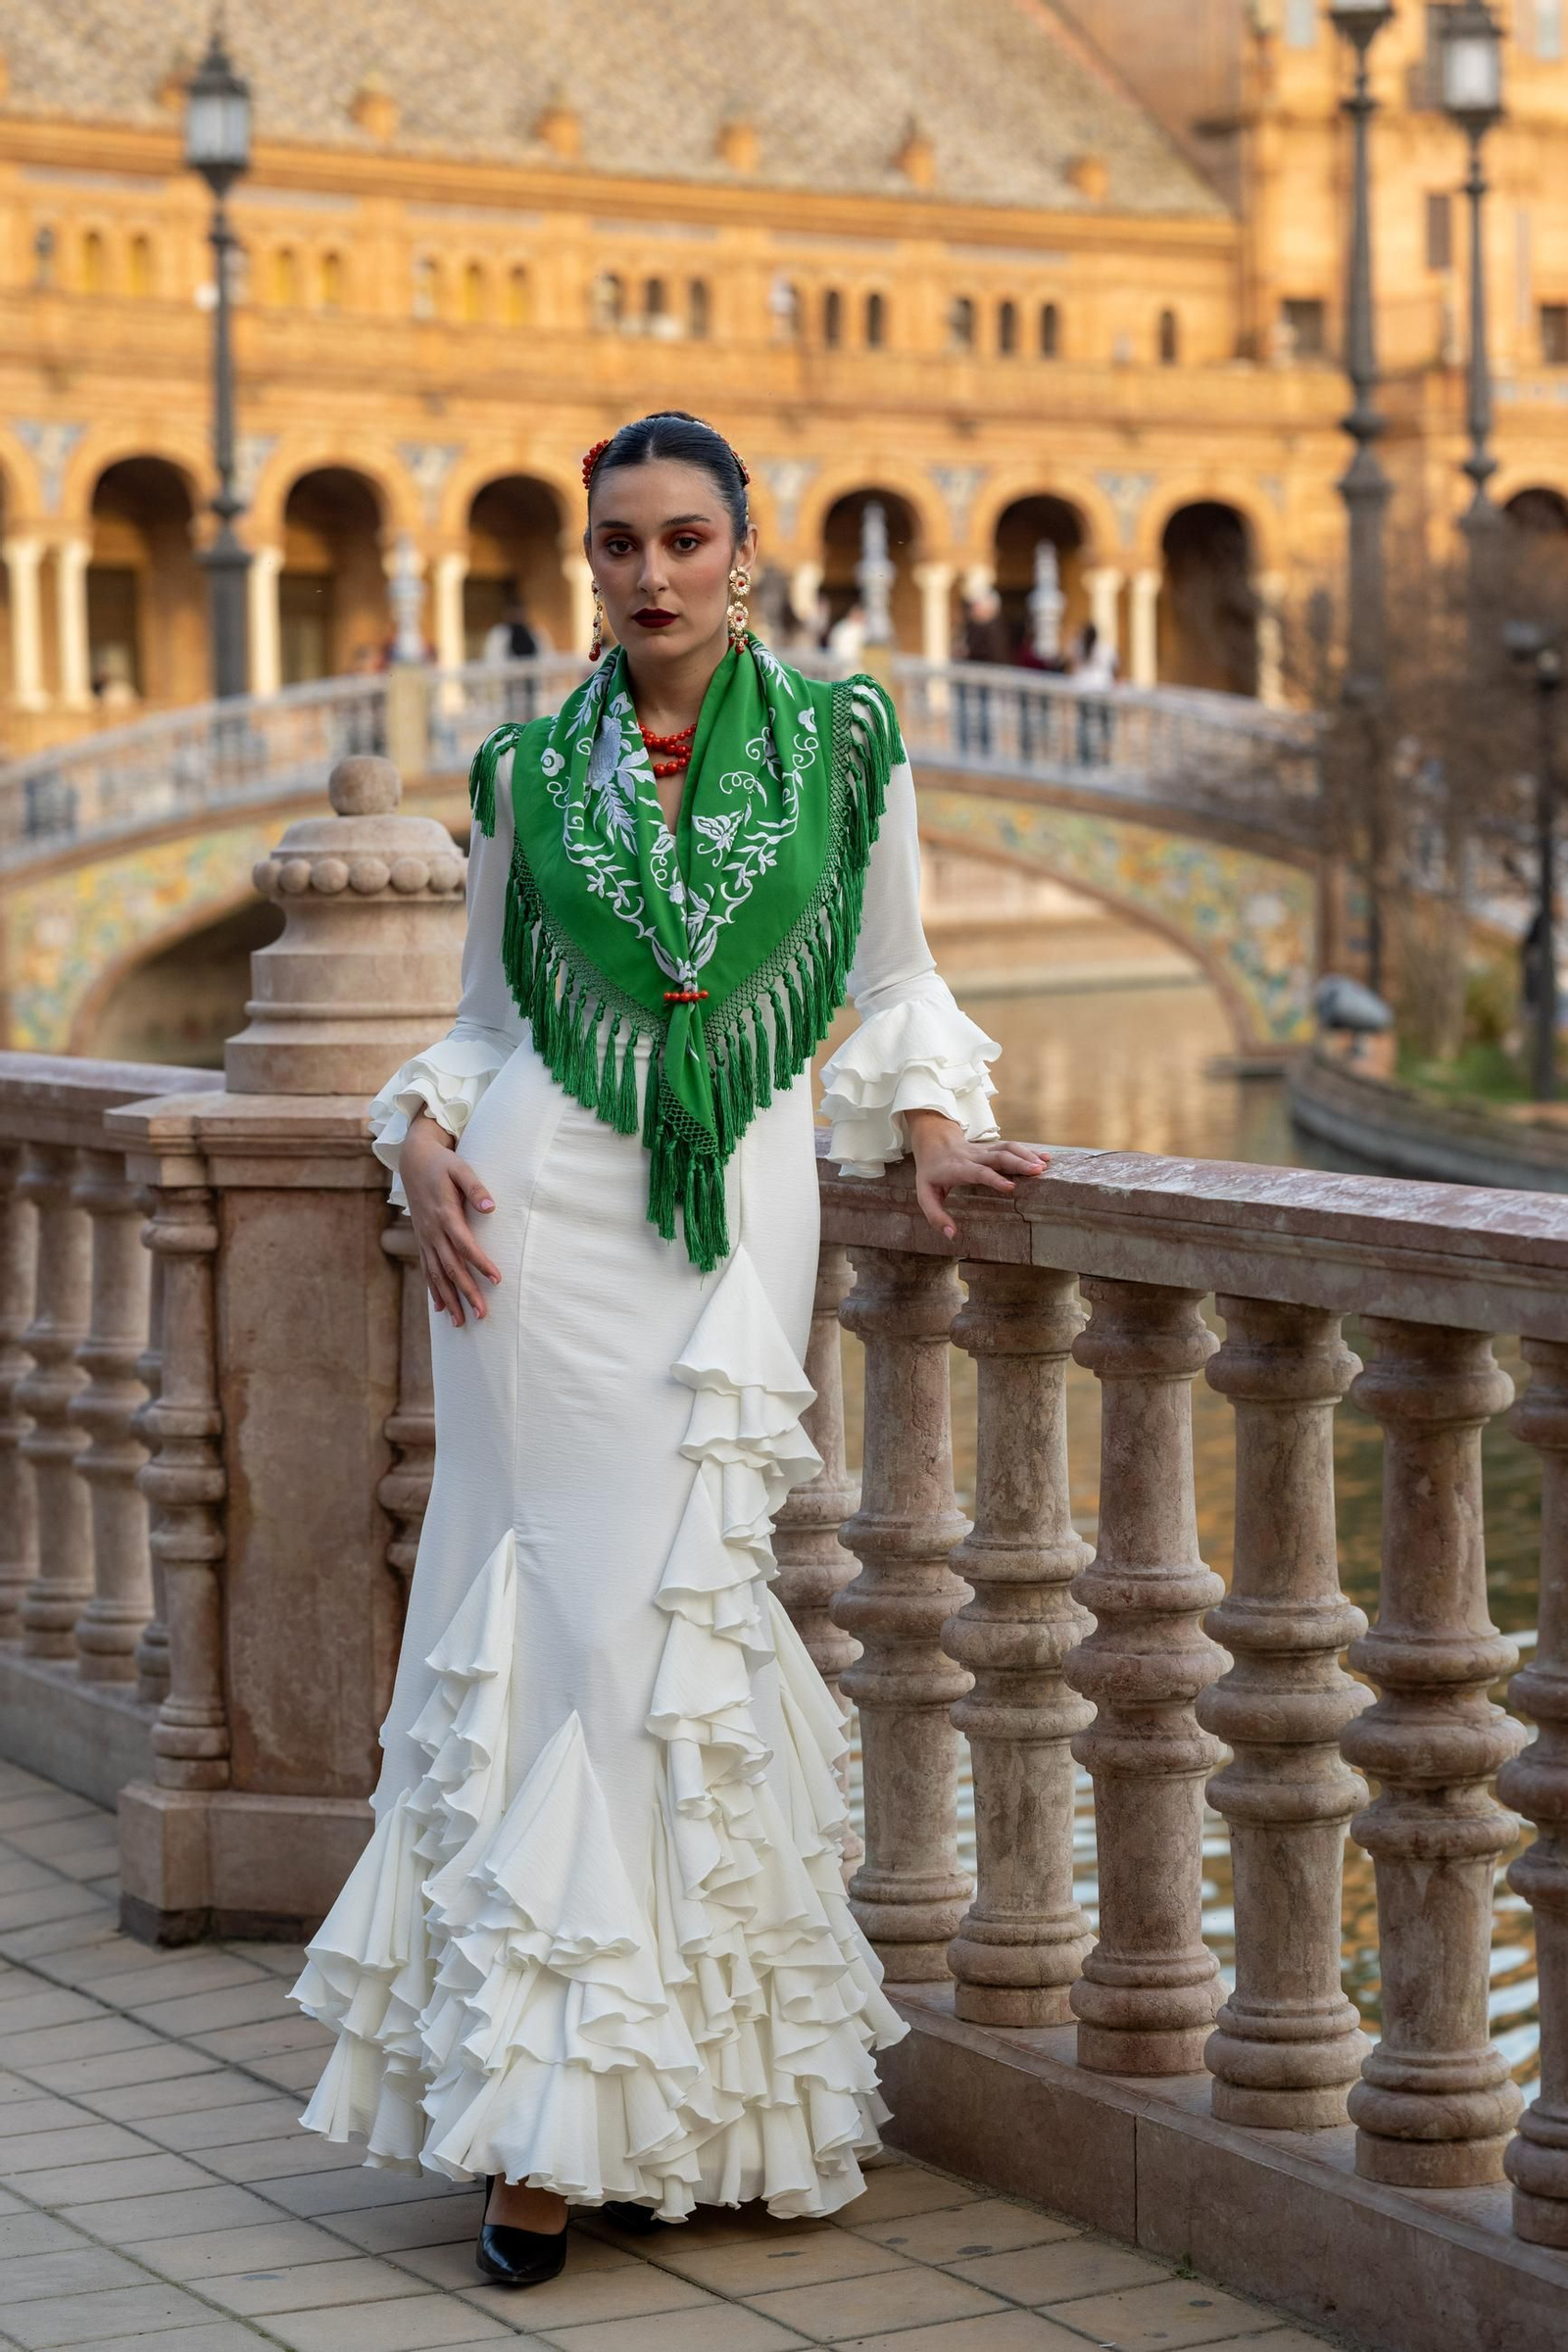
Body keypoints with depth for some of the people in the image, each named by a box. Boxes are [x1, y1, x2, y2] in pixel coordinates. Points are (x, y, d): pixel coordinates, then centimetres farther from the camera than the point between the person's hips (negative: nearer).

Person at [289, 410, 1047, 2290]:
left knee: (678, 1615, -2)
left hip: (743, 1218, 0)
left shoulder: (844, 739, 5)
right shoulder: (530, 770, 7)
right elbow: (486, 1012, 15)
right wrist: (418, 1132, -3)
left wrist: (927, 1127, -2)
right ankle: (545, 2117, 1)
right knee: (560, 1617, -4)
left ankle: (650, 2098, 9)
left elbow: (895, 980, 13)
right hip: (548, 1219, 0)